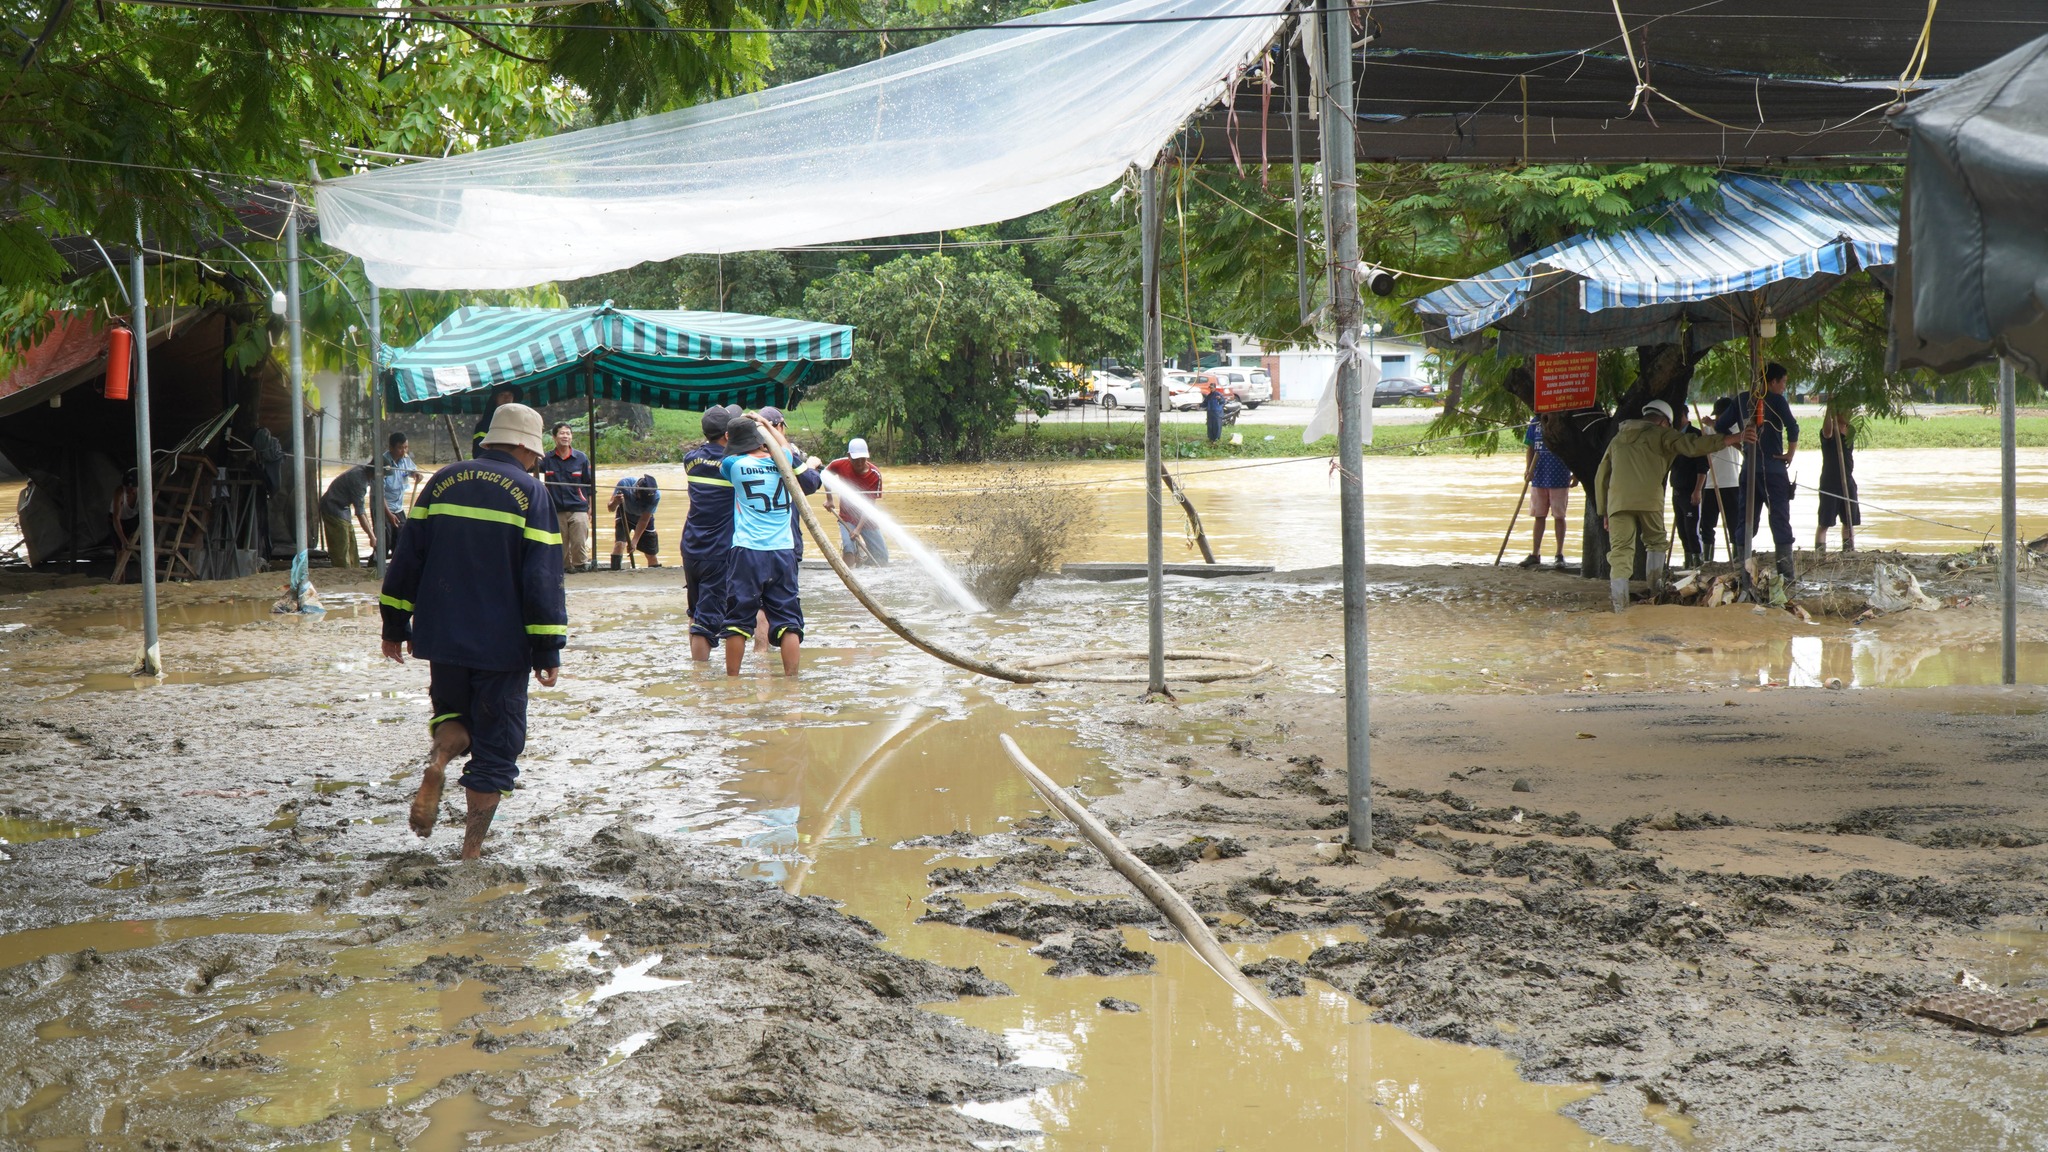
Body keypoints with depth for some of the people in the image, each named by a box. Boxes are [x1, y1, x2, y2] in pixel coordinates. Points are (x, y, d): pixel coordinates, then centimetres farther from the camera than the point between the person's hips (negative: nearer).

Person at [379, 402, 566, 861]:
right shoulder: (530, 492, -6)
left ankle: (438, 760, -7)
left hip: (442, 635, 4)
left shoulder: (444, 481, 6)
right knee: (496, 743, 6)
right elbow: (543, 579, -9)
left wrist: (395, 626, 16)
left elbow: (407, 557, 8)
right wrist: (548, 651, -5)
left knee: (453, 711, 26)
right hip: (502, 644, -3)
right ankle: (472, 849, 4)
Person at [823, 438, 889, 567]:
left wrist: (858, 529, -30)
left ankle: (862, 554, 29)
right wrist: (829, 499, 5)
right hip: (847, 519, 0)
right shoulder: (841, 465, -15)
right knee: (848, 546, -30)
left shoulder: (875, 474, -20)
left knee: (882, 560, 1)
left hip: (867, 520, 0)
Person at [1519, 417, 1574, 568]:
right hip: (1539, 477, 3)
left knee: (1559, 516, 2)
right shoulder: (1535, 423, 7)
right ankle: (1535, 554, 15)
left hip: (1560, 478, -3)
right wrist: (1527, 469, -4)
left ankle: (1560, 555, 8)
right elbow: (1530, 449, 11)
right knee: (1539, 516, 9)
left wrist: (1576, 474, -5)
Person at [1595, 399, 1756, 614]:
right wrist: (1734, 438, -1)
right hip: (1649, 498, -2)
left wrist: (1603, 511, 28)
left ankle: (1619, 598, -19)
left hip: (1617, 499, 2)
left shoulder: (1618, 439, 29)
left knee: (1620, 548, -4)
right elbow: (1693, 445, -1)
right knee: (1655, 540, 21)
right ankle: (1656, 587, 12)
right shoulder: (1661, 434, 14)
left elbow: (1601, 476, 26)